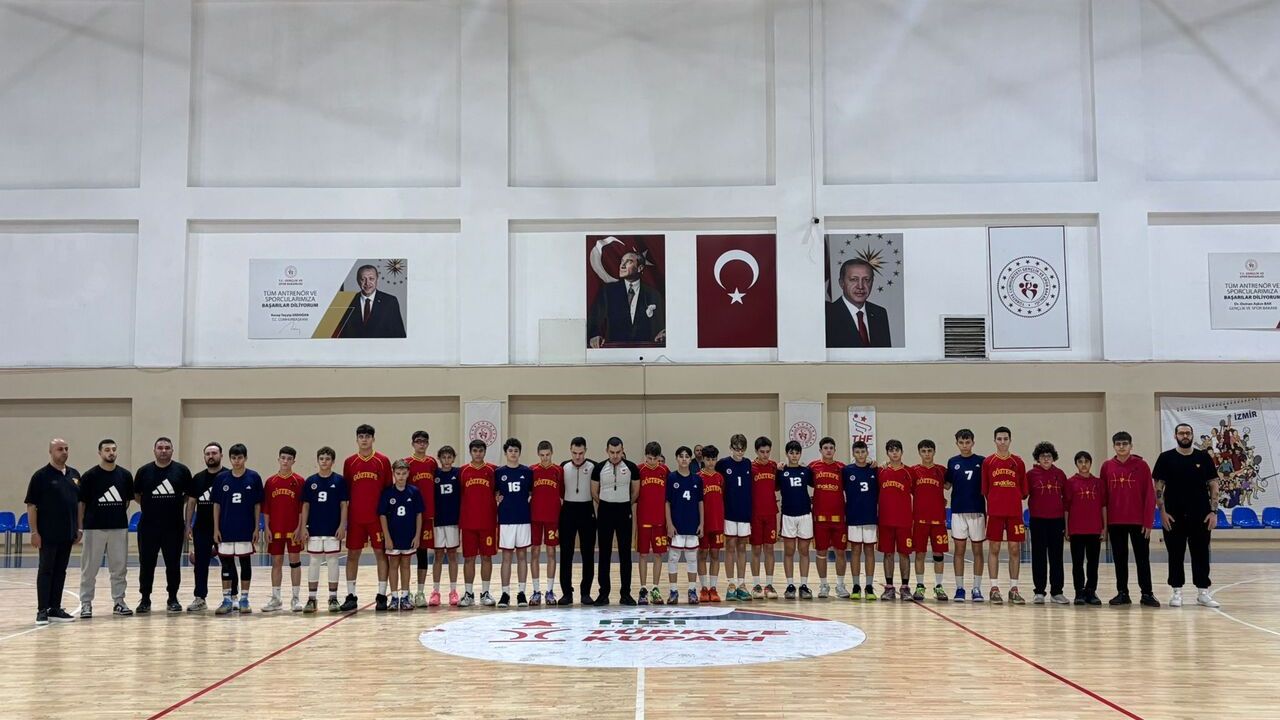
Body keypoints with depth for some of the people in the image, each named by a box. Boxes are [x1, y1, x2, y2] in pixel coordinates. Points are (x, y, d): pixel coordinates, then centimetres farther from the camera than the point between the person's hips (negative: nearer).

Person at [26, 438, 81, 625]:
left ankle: (55, 608, 16)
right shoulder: (41, 476, -6)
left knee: (60, 571, 10)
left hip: (68, 533, 5)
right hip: (48, 534, -5)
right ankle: (42, 610, 4)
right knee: (46, 571, 0)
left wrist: (79, 528, 11)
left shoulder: (74, 474, 10)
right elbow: (31, 505, -8)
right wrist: (34, 532, -13)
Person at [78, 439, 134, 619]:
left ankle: (119, 601, 17)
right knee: (89, 568, 1)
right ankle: (86, 603, 10)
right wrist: (80, 526, 0)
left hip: (119, 527, 3)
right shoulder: (89, 476, -3)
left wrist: (118, 514, 7)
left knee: (119, 567, 8)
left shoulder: (125, 475, 5)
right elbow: (82, 502, 0)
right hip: (94, 527, -3)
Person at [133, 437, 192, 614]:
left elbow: (189, 497, 6)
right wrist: (152, 506, 3)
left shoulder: (182, 471, 1)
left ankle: (173, 599, 17)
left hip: (174, 526, -1)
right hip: (148, 526, 1)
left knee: (173, 564, 6)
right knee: (146, 564, 5)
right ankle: (145, 599, 15)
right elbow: (136, 495, 13)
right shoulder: (144, 471, 3)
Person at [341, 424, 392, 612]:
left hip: (377, 516, -2)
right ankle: (351, 596, 12)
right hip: (355, 517, 2)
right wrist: (343, 517, 5)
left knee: (381, 553, 2)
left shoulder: (383, 461, 1)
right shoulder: (349, 462, 6)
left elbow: (388, 488, 3)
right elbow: (345, 491, 8)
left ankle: (382, 596, 8)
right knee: (352, 554, 5)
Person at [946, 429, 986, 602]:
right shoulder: (952, 462, 7)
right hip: (958, 511, 1)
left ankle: (977, 588, 10)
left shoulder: (981, 461, 1)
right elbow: (947, 485, 13)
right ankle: (959, 588, 9)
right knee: (959, 550, 3)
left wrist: (988, 510, -2)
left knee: (978, 550, 4)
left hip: (977, 510, -1)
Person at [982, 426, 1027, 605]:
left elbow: (1023, 491, 9)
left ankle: (1013, 589, 9)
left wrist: (1013, 500, 5)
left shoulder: (1018, 463, 5)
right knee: (994, 548, 1)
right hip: (994, 511, -1)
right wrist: (995, 501, 4)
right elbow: (984, 489, 7)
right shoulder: (988, 462, 3)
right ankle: (994, 588, 5)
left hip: (1015, 512, 1)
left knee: (1015, 549, 2)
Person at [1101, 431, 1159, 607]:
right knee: (1120, 558, 8)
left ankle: (1147, 594, 9)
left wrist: (1148, 521, -9)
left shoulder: (1141, 465, -3)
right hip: (1115, 522, 2)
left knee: (1142, 558, 3)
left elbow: (1150, 495, -4)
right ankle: (1122, 593, 15)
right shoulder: (1107, 467, 4)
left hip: (1138, 521, -2)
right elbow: (1103, 496, 6)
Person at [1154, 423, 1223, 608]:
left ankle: (1203, 592, 12)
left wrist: (1213, 511, -3)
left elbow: (1213, 485, 5)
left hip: (1200, 515, 1)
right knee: (1175, 554, 4)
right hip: (1173, 516, -1)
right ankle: (1177, 592, 11)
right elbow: (1158, 487, 0)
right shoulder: (1166, 458, 0)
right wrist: (1162, 511, -8)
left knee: (1201, 553, 5)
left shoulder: (1203, 457, 4)